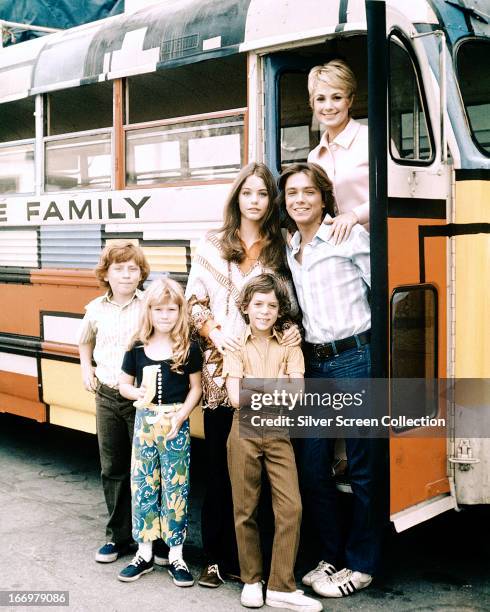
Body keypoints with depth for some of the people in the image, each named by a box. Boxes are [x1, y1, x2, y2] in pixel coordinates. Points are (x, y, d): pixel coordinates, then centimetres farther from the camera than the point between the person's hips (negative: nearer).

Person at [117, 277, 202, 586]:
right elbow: (124, 384, 9)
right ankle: (145, 552, 21)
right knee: (142, 486, 8)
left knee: (176, 487, 2)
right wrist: (138, 393, -13)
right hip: (145, 421, 3)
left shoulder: (189, 348, -4)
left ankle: (176, 555, 14)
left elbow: (196, 388, 0)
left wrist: (181, 415, -13)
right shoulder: (137, 348, 2)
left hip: (176, 423, -2)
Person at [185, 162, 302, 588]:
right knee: (219, 466, 5)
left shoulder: (281, 249, 9)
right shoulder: (214, 245, 7)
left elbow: (292, 305, 13)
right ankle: (216, 557, 16)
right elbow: (195, 301, 7)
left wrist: (293, 329, -7)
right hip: (221, 371, 0)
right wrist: (213, 332, -10)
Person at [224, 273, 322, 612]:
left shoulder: (290, 348, 7)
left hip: (279, 434, 1)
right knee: (246, 510, 6)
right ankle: (251, 580, 22)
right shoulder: (236, 347, 3)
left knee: (291, 507, -6)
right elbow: (237, 398, -10)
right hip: (245, 432, -1)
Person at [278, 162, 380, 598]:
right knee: (311, 467, 9)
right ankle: (331, 557, 26)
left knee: (363, 468, 4)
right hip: (313, 366, 6)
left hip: (356, 361, -6)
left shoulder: (351, 235, -4)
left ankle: (361, 565, 19)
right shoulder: (289, 250, 13)